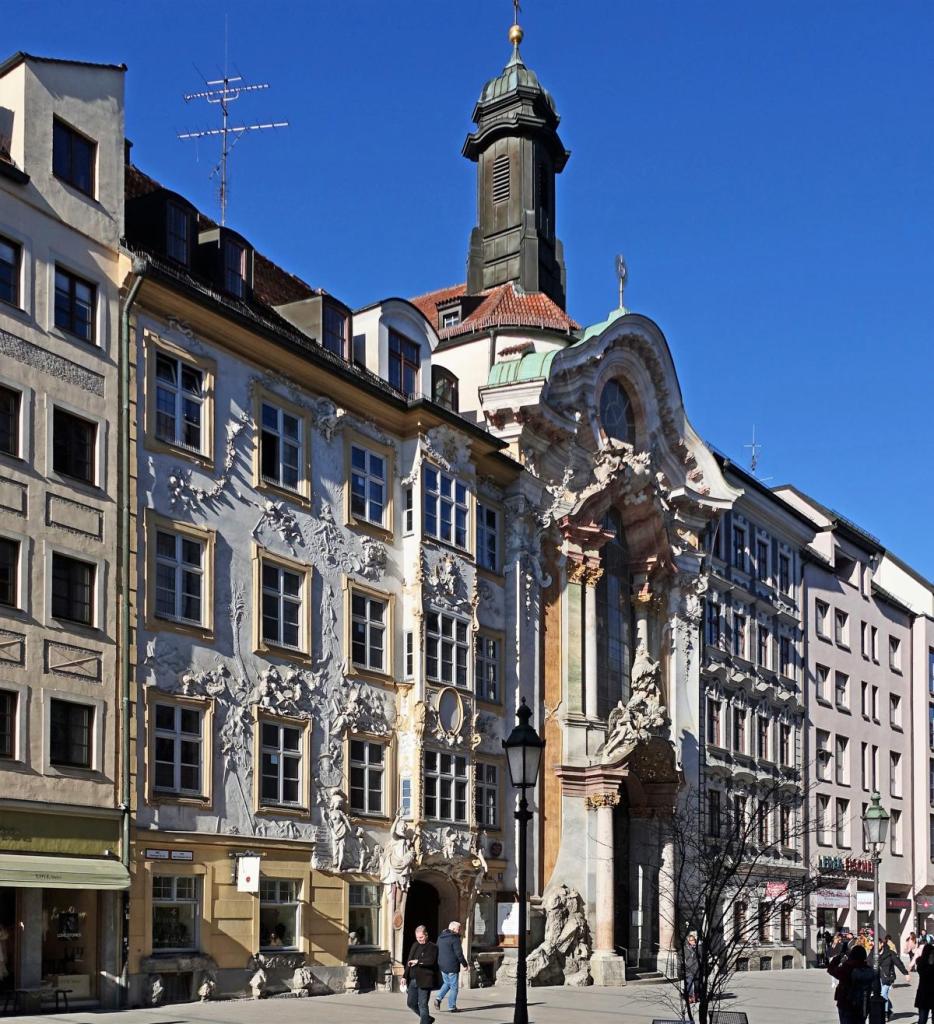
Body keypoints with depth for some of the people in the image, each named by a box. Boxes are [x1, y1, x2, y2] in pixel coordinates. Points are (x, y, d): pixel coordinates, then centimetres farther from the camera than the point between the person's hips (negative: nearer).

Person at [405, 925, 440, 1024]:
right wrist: (405, 977, 13)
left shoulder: (432, 947, -6)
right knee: (411, 1003, 10)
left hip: (424, 981, -7)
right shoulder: (415, 945, 14)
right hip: (413, 980, 7)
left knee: (422, 1005, -5)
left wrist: (418, 961, -16)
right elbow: (409, 962, 18)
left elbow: (431, 961, -23)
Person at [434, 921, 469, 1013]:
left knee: (447, 983, 22)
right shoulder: (455, 938, -14)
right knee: (453, 987, 2)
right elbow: (459, 953, -16)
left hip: (442, 966, 7)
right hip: (452, 966, -7)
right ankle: (452, 1007, 4)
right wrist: (464, 964, -6)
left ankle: (438, 998, 3)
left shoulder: (440, 937, 11)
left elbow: (437, 951, 17)